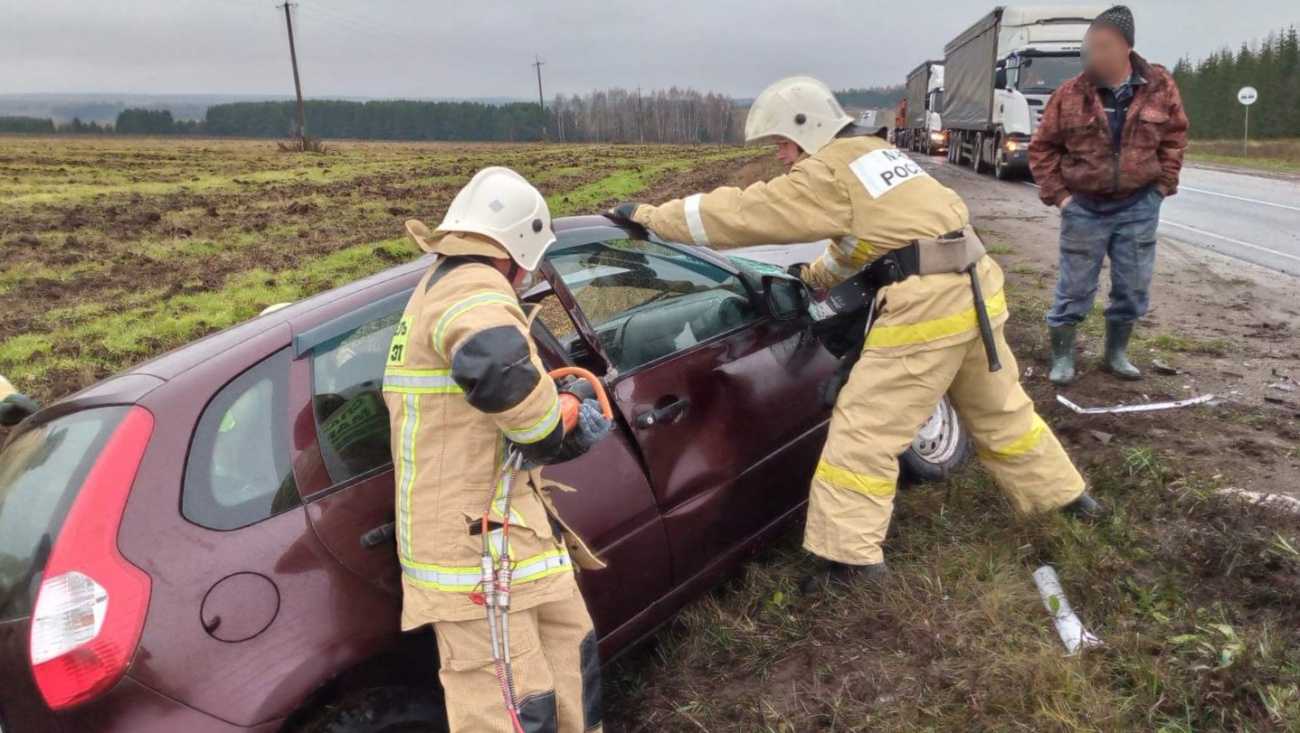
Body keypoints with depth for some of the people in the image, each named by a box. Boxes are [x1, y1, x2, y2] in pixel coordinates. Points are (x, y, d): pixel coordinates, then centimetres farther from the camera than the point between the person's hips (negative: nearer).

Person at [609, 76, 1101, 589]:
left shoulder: (827, 172, -7)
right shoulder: (875, 155, 20)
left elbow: (740, 212, -8)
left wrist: (648, 215, -2)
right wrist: (814, 276, 37)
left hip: (928, 305, -9)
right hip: (975, 288, 9)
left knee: (865, 429, -2)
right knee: (1000, 411, 26)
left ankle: (851, 554, 3)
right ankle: (1065, 493, 43)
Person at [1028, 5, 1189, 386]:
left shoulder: (1160, 86, -2)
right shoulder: (1071, 94, -8)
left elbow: (1175, 137, 10)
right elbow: (1042, 147, 0)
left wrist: (1163, 184, 3)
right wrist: (1057, 194, -6)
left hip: (1139, 206, 2)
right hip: (1084, 207, -2)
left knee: (1133, 288, 10)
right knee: (1074, 288, 3)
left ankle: (1116, 354, 26)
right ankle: (1062, 357, 16)